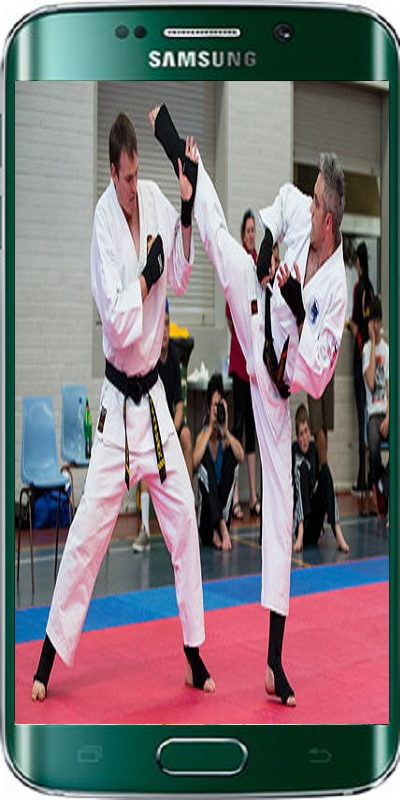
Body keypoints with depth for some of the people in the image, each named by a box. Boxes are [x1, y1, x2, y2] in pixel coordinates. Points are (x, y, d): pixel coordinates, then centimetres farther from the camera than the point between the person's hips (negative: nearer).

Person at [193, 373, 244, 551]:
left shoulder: (226, 437, 4)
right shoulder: (202, 435, -2)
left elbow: (241, 457, -17)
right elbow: (195, 461, -24)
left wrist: (226, 430, -21)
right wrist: (210, 428, -20)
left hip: (224, 501, 2)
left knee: (231, 455, -16)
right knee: (205, 458, -23)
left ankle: (220, 528, -22)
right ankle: (221, 526, -37)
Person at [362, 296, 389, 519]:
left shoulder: (387, 350, 8)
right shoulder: (367, 349, 2)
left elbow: (389, 387, 4)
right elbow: (370, 382, -14)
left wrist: (388, 417, -10)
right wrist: (373, 347, -10)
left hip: (387, 410, 2)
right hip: (374, 410, -2)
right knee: (374, 447, -30)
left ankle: (386, 485, -1)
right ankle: (378, 486, -2)